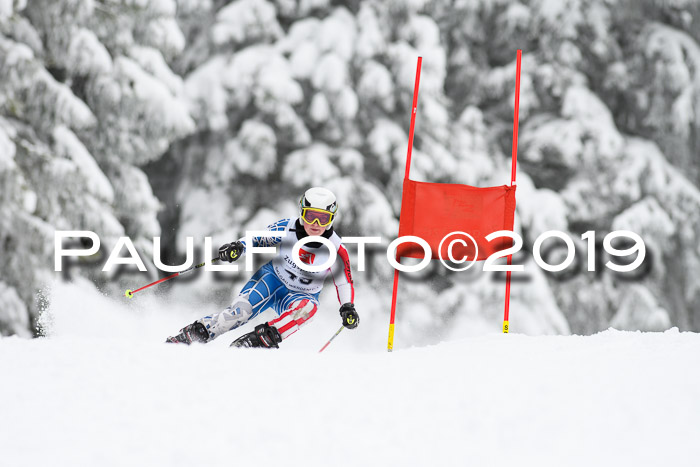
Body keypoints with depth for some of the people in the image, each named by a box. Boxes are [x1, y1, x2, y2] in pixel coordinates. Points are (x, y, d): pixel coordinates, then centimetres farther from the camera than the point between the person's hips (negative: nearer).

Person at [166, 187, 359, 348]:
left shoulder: (336, 249, -19)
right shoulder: (286, 228, -17)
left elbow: (344, 281, -5)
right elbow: (259, 238, -1)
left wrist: (348, 308, -21)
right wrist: (238, 247, -21)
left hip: (301, 295, 0)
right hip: (273, 277, 0)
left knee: (307, 307, -38)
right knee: (240, 310, -27)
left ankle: (261, 339, -39)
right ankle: (187, 336, -18)